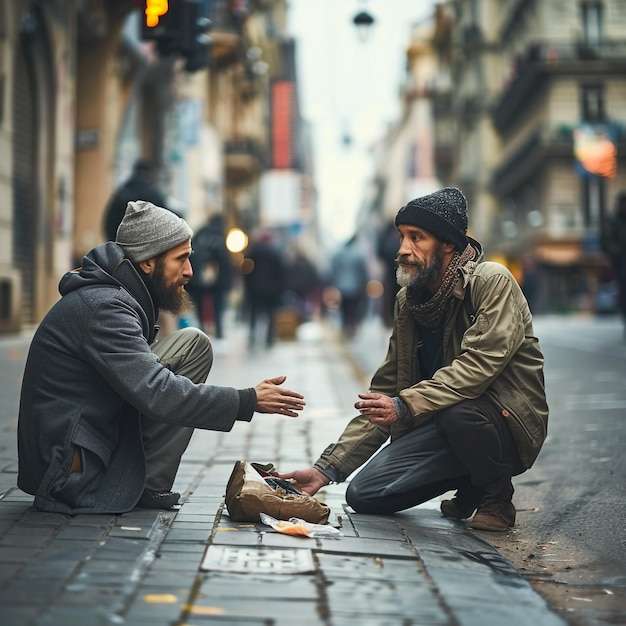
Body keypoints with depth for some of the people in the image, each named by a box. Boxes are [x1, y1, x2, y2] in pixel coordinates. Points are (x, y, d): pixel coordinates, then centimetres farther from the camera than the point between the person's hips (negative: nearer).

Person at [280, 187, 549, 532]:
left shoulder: (492, 283, -13)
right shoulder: (407, 301, 6)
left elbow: (480, 363, -27)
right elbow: (385, 392, 5)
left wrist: (405, 407, -35)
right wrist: (327, 468, -3)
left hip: (509, 423, -6)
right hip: (439, 428, 6)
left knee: (458, 412, -38)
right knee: (363, 494, -8)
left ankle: (497, 496, -6)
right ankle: (470, 484, 15)